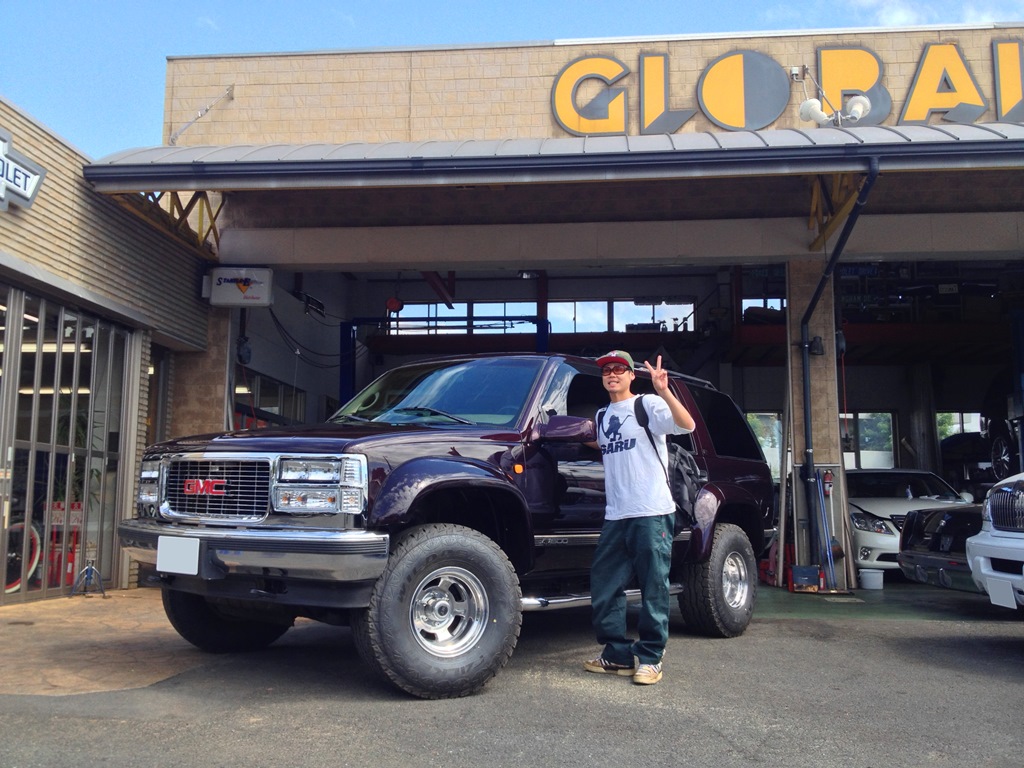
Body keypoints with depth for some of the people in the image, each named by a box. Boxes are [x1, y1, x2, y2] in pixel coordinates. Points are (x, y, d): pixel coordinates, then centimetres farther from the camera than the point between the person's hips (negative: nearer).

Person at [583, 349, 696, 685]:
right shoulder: (602, 416, 19)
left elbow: (686, 424, -21)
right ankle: (618, 654, 18)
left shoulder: (648, 405, -2)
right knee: (603, 587, 8)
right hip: (615, 516, 7)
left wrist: (664, 391, -32)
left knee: (653, 588, -2)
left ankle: (650, 658, 8)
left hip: (652, 513, -7)